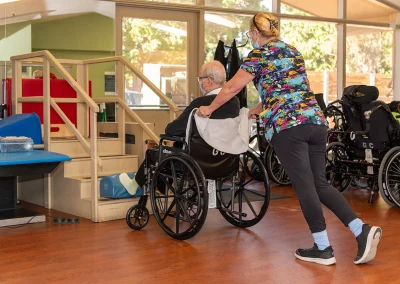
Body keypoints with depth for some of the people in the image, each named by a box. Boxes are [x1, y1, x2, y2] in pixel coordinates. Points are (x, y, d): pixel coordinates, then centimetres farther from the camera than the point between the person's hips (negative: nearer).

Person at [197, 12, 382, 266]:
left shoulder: (258, 54, 3)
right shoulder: (294, 52, 23)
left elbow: (232, 88, 3)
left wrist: (209, 108, 19)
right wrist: (258, 109, 41)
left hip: (287, 126, -6)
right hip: (316, 121, 7)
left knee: (304, 186, -2)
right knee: (320, 183, 10)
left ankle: (323, 249, 3)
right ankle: (363, 230, -1)